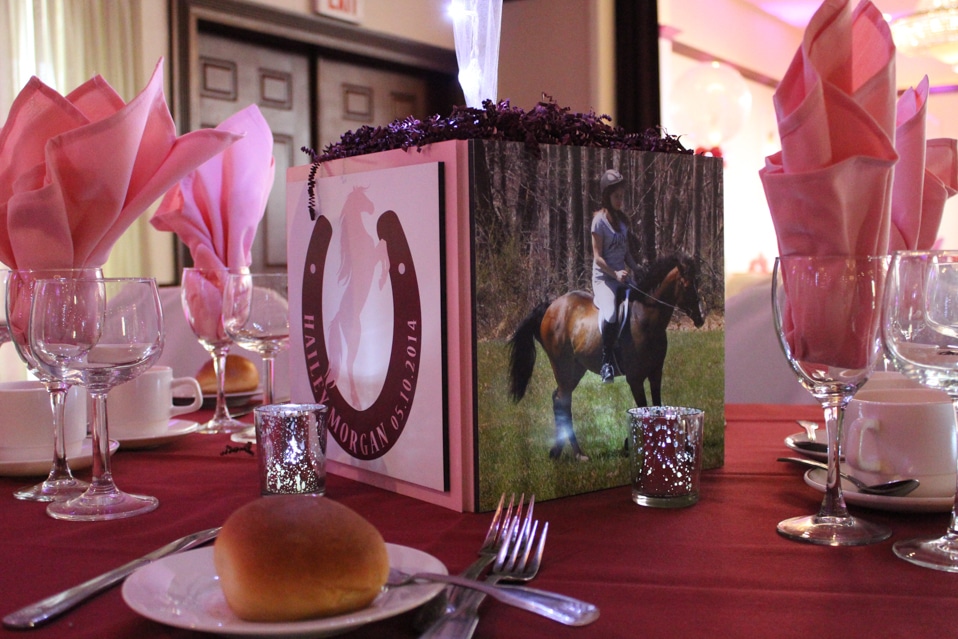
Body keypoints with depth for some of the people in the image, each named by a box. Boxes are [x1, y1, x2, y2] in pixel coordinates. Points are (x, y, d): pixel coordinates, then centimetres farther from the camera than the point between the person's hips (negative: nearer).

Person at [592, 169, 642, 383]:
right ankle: (607, 362, -16)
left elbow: (626, 251, 16)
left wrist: (637, 270, 1)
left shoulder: (623, 219, 13)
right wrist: (615, 274, -22)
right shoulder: (600, 220, -8)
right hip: (603, 277, -7)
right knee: (609, 315, -31)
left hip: (623, 275, 7)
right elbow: (597, 257, -11)